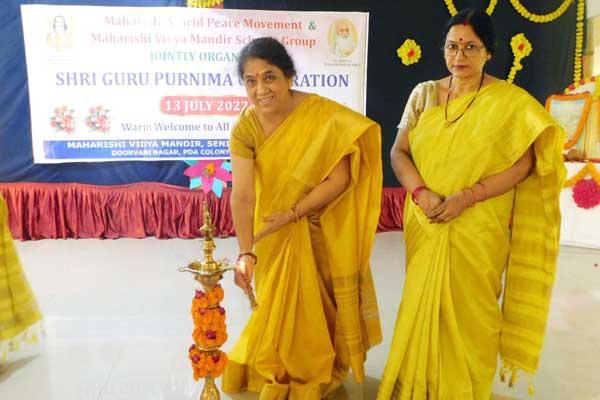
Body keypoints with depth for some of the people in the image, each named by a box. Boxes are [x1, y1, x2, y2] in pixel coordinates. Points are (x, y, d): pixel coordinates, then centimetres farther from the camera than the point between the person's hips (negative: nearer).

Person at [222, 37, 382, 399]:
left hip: (323, 229, -2)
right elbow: (242, 195, -22)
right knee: (281, 307, 17)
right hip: (275, 234, 3)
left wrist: (292, 214, -29)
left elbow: (339, 178, -24)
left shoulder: (322, 115, -24)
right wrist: (246, 253, -32)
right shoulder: (245, 128, -16)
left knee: (321, 305, 14)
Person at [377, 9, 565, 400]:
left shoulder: (510, 101, -5)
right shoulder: (424, 93, 4)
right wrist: (421, 192, -16)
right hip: (426, 224, 3)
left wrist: (466, 197, -19)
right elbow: (399, 152, 2)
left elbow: (523, 163, -8)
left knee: (469, 311, 8)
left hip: (478, 230, -3)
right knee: (424, 305, 14)